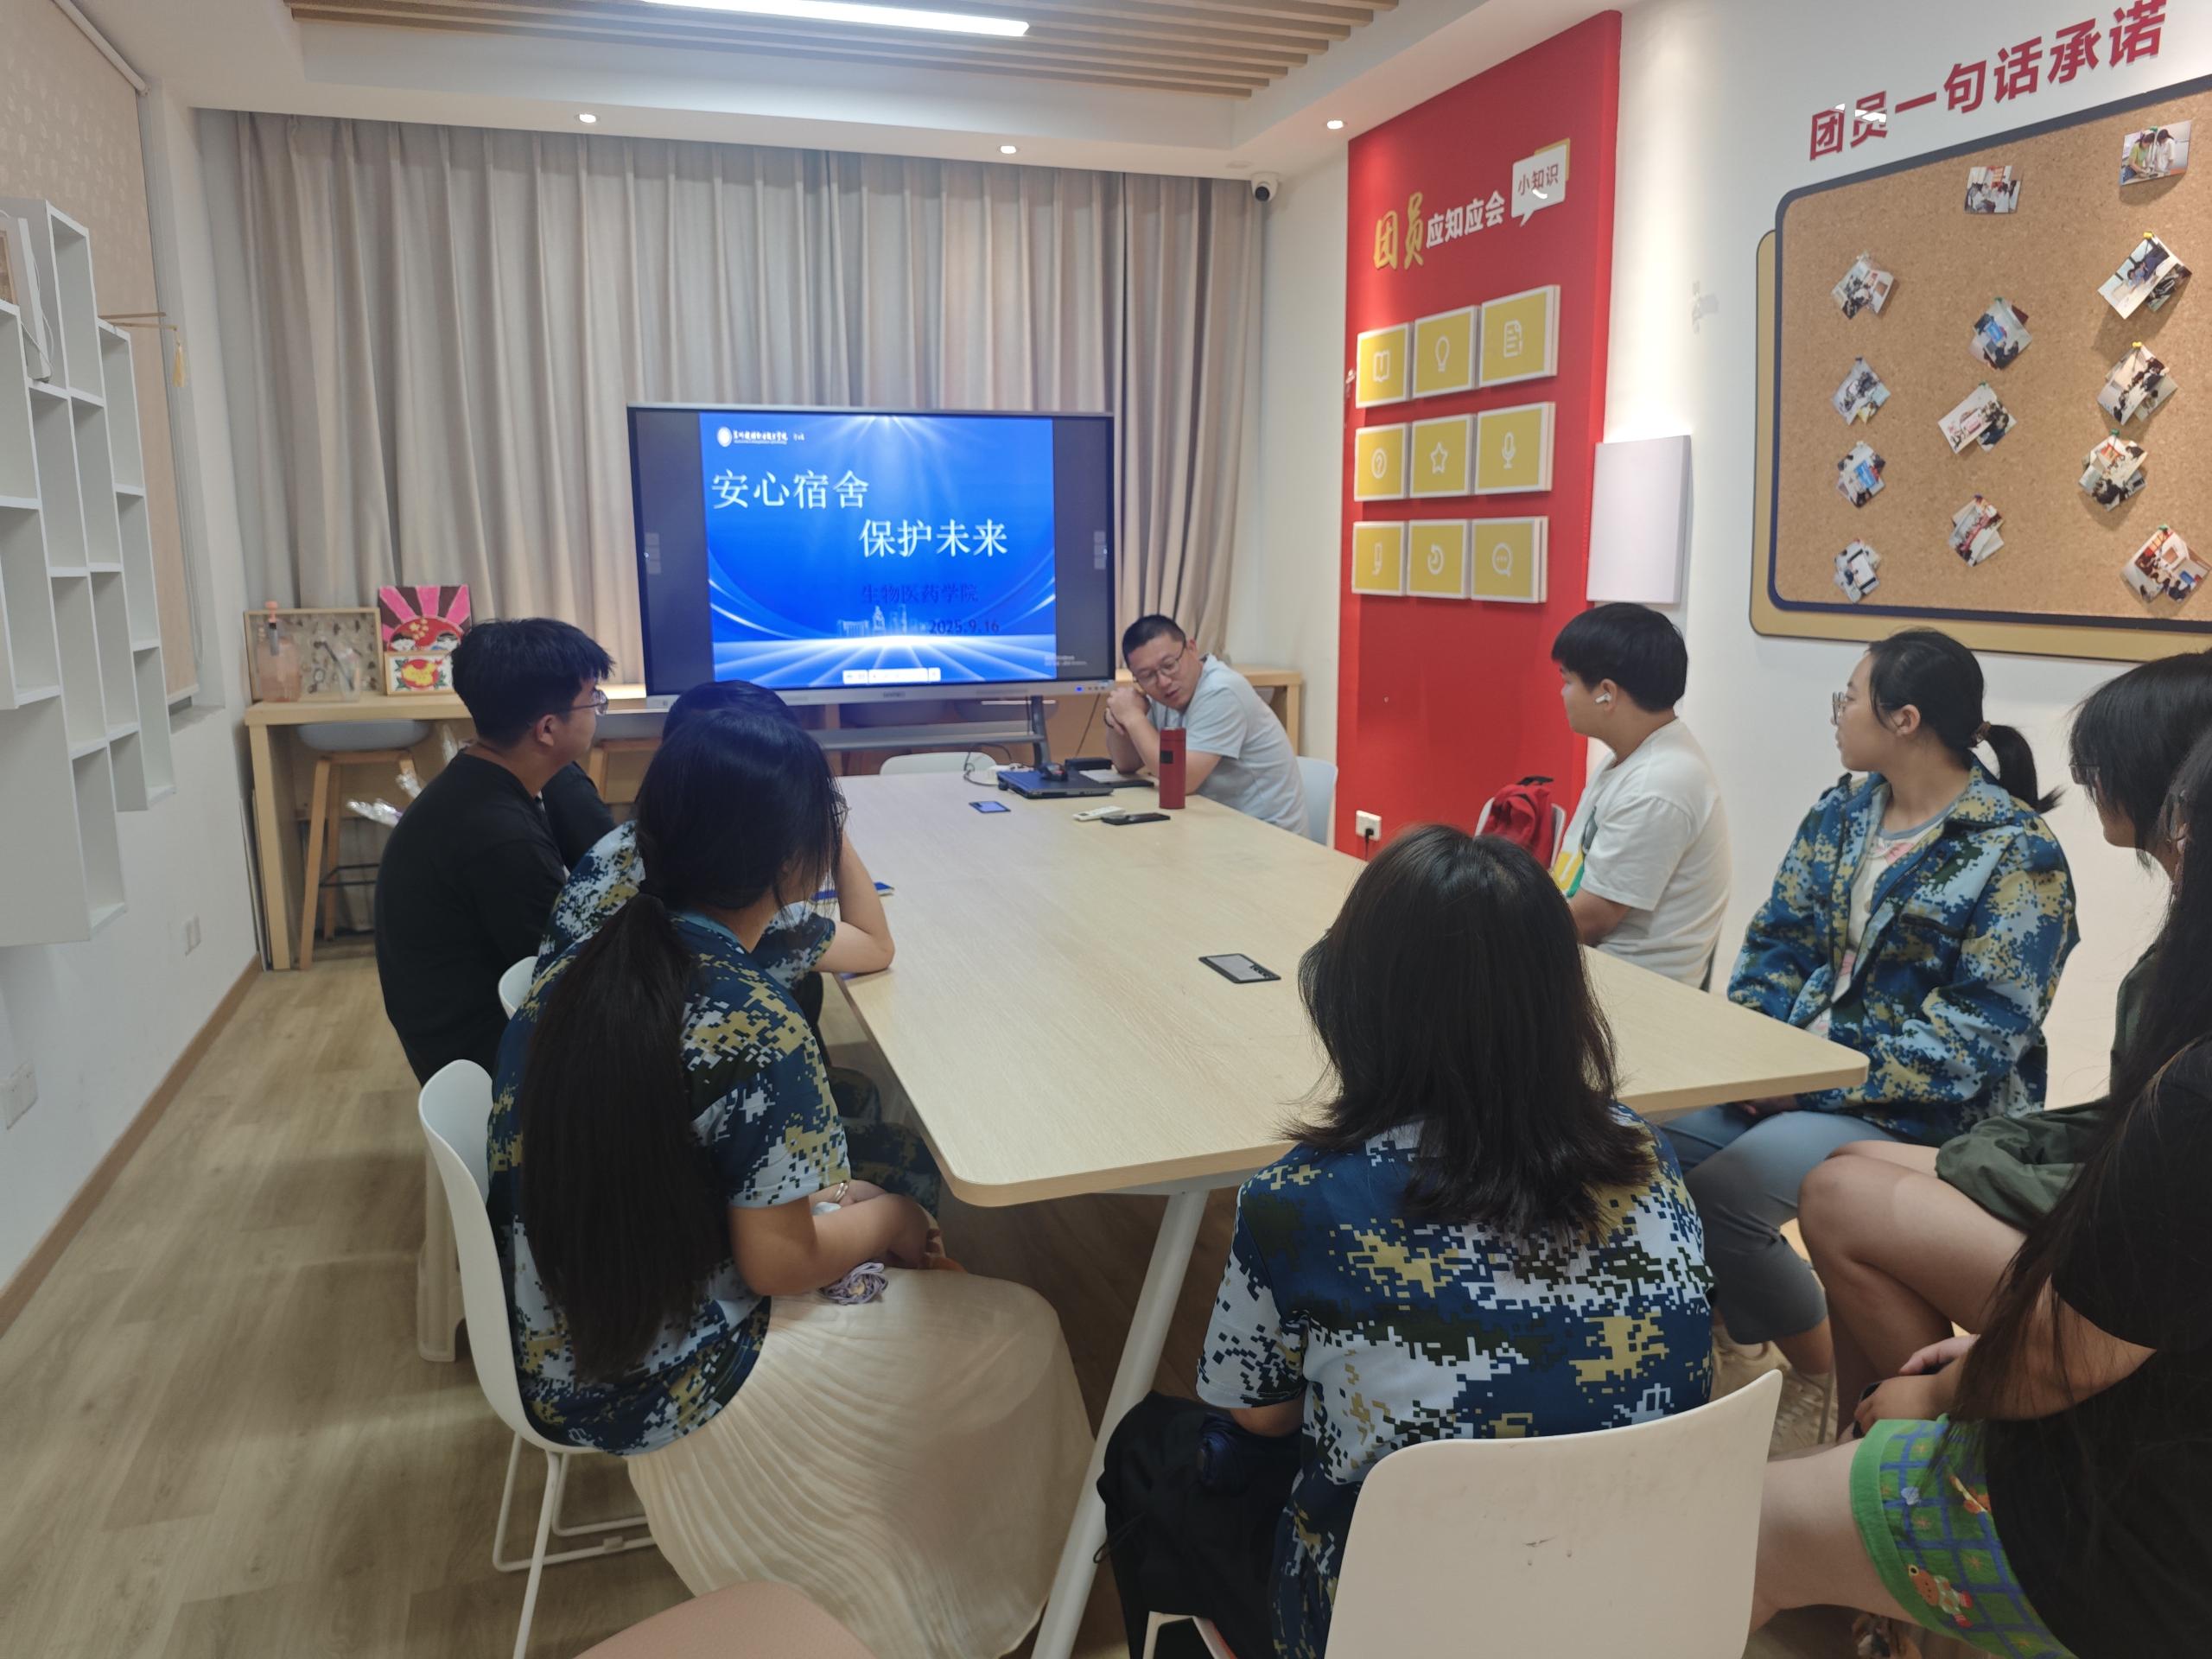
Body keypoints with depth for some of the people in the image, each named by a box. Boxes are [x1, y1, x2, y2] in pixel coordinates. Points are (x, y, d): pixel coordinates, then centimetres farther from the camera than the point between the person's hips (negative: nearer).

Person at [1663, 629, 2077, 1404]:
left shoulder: (2016, 852, -13)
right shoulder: (1840, 813, 8)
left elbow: (1981, 1033, -19)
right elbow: (1778, 942, 9)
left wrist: (1822, 1078, -22)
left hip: (1924, 1111, -7)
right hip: (1800, 1072, 7)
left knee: (1722, 1187, -27)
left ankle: (1829, 1371, 1)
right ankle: (1749, 1334, 10)